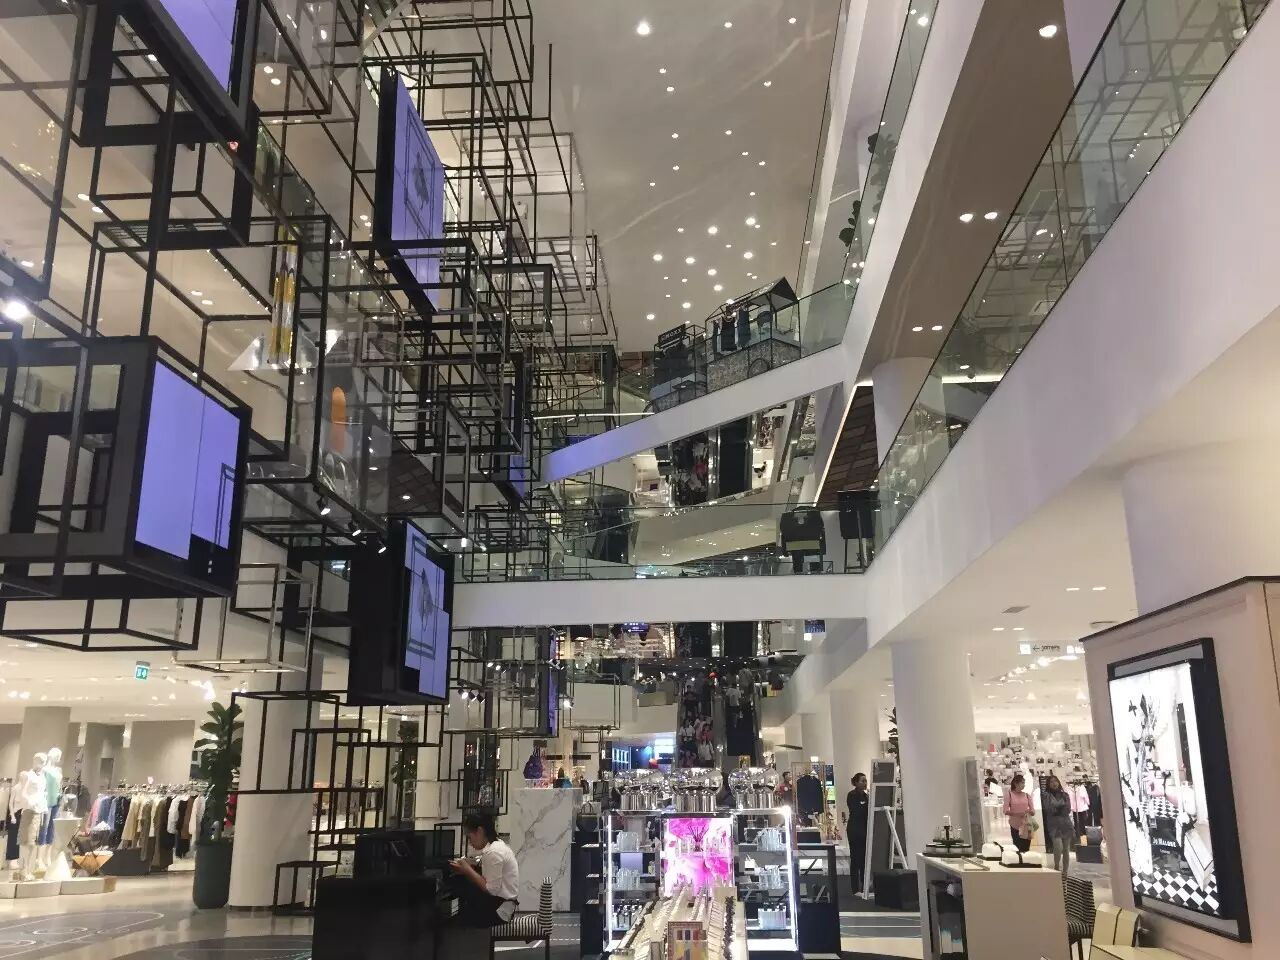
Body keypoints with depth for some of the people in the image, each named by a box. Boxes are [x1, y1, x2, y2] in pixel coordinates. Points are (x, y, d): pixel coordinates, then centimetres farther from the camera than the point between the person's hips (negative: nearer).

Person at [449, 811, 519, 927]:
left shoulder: (493, 852, -20)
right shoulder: (497, 844, 8)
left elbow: (491, 889, -23)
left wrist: (467, 870, -15)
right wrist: (466, 867, -6)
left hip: (498, 911, -9)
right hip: (500, 903, 9)